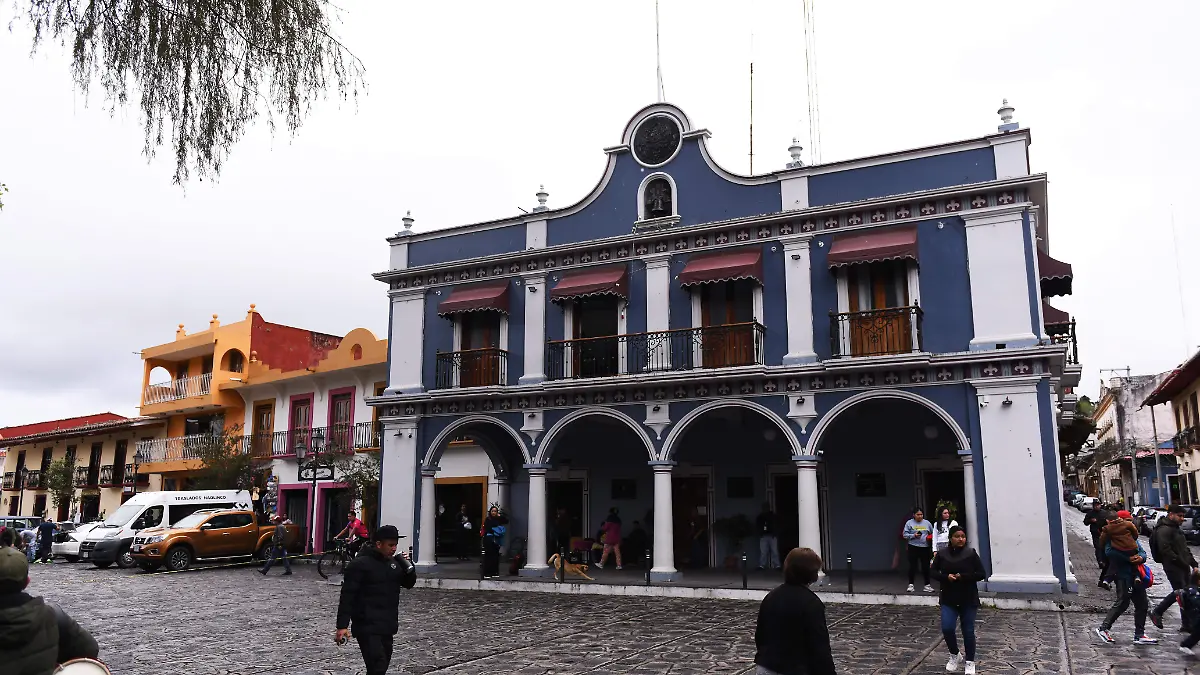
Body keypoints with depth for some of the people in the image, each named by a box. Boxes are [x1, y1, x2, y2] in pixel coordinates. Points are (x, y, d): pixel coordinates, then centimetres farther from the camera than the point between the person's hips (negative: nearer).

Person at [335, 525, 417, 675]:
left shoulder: (393, 563, 9)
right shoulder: (360, 564, -13)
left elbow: (409, 583, 15)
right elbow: (347, 596, -15)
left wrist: (408, 567, -5)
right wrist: (342, 626, -19)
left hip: (387, 626, 8)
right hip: (367, 627, -8)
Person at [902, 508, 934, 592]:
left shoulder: (927, 523, 9)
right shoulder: (909, 523, 1)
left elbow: (932, 533, 17)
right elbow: (905, 535, -1)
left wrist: (930, 537, -4)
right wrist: (913, 535, -16)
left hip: (925, 547, 2)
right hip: (913, 547, -2)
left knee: (926, 566, 5)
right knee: (912, 566, 0)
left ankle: (927, 585, 14)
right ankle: (911, 584, 8)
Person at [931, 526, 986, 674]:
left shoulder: (971, 553, -6)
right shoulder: (942, 554, 0)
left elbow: (981, 574, -5)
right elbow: (933, 571, 5)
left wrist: (962, 577, -18)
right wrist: (946, 577, -15)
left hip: (968, 600, -1)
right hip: (948, 599, 1)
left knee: (968, 631, 6)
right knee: (947, 628, -9)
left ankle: (970, 662, 24)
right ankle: (955, 656, 18)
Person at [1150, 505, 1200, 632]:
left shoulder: (1175, 529, 20)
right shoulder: (1164, 530, -13)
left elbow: (1185, 549, 25)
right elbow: (1166, 550, -22)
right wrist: (1182, 563, -20)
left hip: (1183, 567, 10)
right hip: (1173, 567, -10)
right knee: (1179, 592, -11)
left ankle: (1187, 625, 15)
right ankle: (1156, 612, 4)